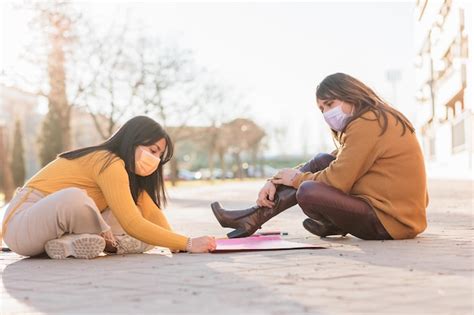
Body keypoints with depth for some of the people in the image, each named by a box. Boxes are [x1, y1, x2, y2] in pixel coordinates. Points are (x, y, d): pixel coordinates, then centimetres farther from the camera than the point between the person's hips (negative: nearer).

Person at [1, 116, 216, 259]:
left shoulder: (127, 170, 9)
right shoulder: (109, 164, -22)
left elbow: (152, 212, -2)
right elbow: (132, 224, -30)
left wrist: (175, 245, -19)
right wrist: (188, 244, -29)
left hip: (58, 228, 9)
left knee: (146, 237, -2)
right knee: (73, 198, -42)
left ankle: (69, 243, -12)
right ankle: (108, 242, -15)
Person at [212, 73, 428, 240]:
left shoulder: (366, 125, -16)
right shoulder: (375, 120, 16)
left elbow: (337, 180, -19)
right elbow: (337, 166, 14)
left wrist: (297, 178, 0)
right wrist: (276, 182, 4)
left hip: (390, 222, -11)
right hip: (393, 211, 11)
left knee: (308, 192, -25)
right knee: (321, 162, 8)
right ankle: (255, 216, 3)